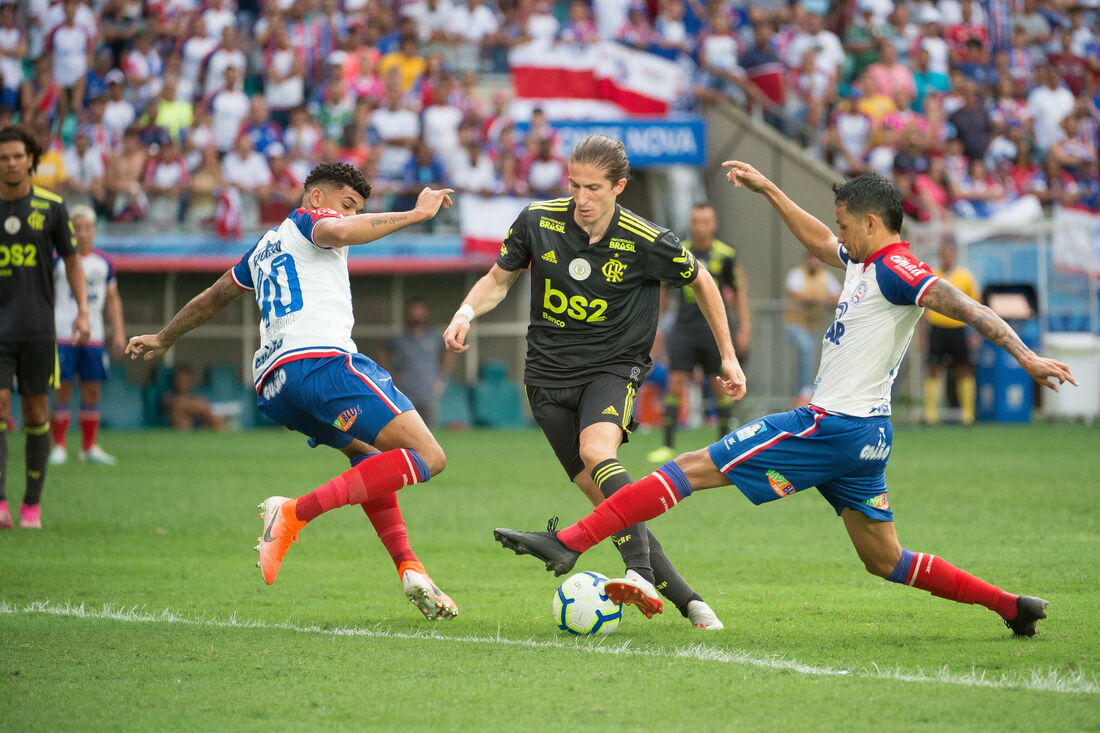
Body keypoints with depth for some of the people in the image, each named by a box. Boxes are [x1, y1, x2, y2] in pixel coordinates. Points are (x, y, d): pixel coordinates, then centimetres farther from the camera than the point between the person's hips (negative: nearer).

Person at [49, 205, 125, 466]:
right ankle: (59, 446, 1)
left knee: (92, 390, 3)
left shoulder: (104, 263, 10)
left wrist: (118, 332, 9)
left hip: (93, 335, 3)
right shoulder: (58, 260, 0)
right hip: (63, 333, -3)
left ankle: (89, 447, 11)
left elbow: (113, 299, 17)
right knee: (63, 388, -5)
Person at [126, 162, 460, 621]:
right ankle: (296, 512, -22)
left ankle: (408, 568, 12)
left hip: (272, 385, 9)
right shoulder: (309, 220, 11)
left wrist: (164, 338, 63)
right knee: (427, 458, -16)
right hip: (321, 359, -9)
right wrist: (415, 213, -12)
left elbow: (213, 297, 48)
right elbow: (336, 231, -15)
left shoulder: (263, 250, 33)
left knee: (367, 453, 31)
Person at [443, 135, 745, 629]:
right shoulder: (537, 222, -6)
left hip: (612, 367, -3)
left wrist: (728, 357, 10)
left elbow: (701, 282, 6)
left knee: (597, 453, -33)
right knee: (604, 497, -5)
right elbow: (499, 279, 10)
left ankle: (641, 575, -47)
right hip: (548, 374, 3)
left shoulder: (647, 243, -12)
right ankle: (688, 602, 1)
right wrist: (465, 314, -10)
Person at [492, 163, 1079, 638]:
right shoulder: (866, 263, 15)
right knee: (885, 562, 16)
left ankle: (567, 543, -10)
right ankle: (1011, 606, 15)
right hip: (864, 434, 10)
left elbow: (961, 306, -22)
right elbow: (817, 241, 33)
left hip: (833, 426, -10)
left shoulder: (896, 270, -13)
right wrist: (766, 189, 35)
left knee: (694, 468, -8)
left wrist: (1024, 355, -32)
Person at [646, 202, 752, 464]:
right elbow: (663, 291, 13)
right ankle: (668, 445, -4)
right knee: (675, 383, -7)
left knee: (721, 386, 3)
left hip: (715, 328, -1)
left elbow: (739, 293, 6)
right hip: (684, 328, 1)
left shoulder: (726, 255, -1)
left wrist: (744, 329, 1)